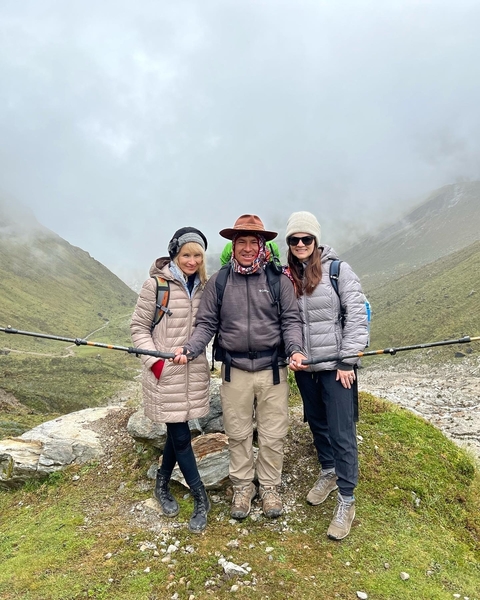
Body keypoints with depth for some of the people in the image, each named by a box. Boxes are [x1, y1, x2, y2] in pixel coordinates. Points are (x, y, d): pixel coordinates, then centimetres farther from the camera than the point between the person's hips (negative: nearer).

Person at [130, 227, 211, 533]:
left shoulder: (204, 286, 4)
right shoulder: (156, 284, -9)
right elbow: (139, 326, -5)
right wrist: (153, 361, -12)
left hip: (195, 370, 5)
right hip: (165, 372, -4)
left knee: (178, 430, 15)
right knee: (180, 435, 3)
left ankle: (162, 484, 38)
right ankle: (201, 500, 19)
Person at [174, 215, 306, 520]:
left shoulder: (279, 280, -1)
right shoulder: (218, 281, 1)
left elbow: (291, 320, -1)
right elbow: (206, 324, 2)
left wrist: (296, 349, -18)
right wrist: (190, 349, -13)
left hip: (272, 369, 0)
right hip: (235, 371, 1)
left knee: (273, 435, 11)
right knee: (238, 434, 14)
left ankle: (269, 487, 34)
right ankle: (243, 487, 36)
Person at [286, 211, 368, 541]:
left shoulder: (338, 270, -9)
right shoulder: (287, 276, 3)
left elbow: (357, 315, -10)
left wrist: (347, 361, -12)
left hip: (335, 365, -4)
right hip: (304, 366, 5)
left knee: (341, 432, 1)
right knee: (316, 422, 19)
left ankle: (347, 499, 19)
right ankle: (328, 473, 43)